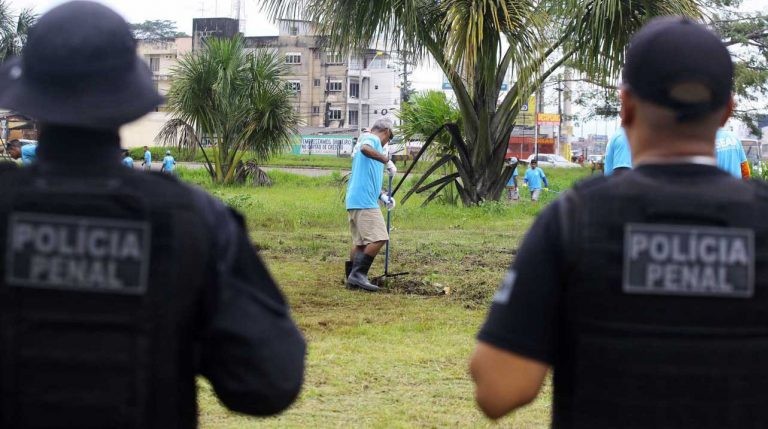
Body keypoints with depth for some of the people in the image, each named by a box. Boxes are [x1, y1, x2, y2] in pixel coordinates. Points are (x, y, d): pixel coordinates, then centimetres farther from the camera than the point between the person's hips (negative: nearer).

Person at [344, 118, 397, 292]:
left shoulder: (367, 139, 27)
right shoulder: (371, 139, -2)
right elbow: (365, 148, -30)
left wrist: (382, 195, 24)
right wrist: (387, 160, -25)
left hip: (354, 201, 10)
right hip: (365, 201, -10)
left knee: (360, 242, 13)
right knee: (378, 239, -14)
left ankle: (352, 278, 14)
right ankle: (358, 274, -15)